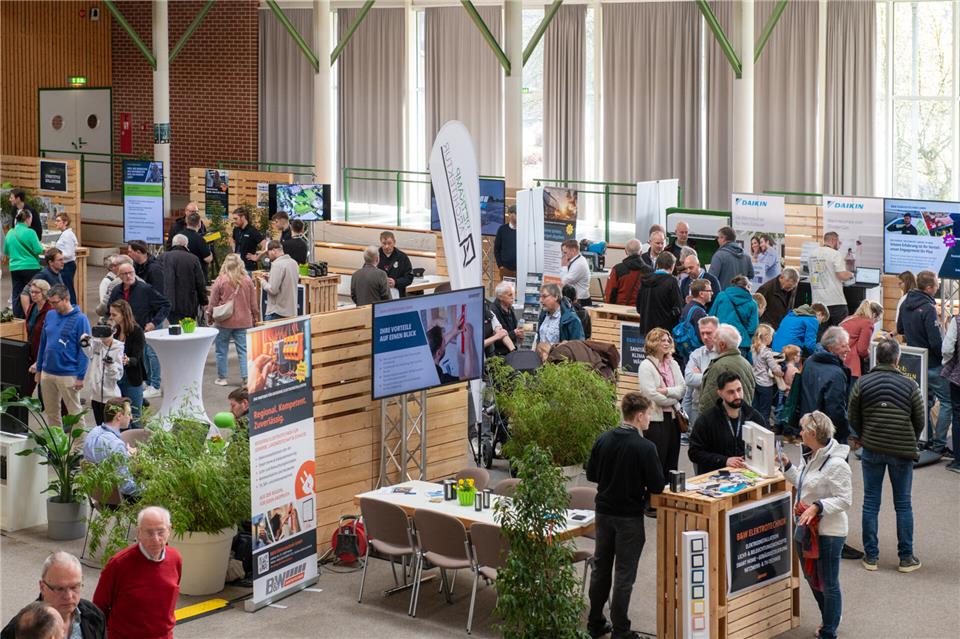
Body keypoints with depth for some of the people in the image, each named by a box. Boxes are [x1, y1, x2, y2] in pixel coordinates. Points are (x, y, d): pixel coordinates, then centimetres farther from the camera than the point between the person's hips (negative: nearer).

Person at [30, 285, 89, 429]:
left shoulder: (80, 319, -10)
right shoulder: (50, 316, 7)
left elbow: (84, 350, -11)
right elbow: (43, 343, 16)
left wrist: (80, 377, -14)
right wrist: (38, 368, 14)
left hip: (68, 375, -6)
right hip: (47, 373, 6)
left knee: (75, 412, 1)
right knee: (51, 412, 14)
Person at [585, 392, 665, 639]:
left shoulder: (603, 440, -3)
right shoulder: (645, 447, -19)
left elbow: (591, 474, 5)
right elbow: (657, 486, -16)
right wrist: (639, 485, 4)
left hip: (603, 512, 5)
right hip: (629, 517, -5)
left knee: (601, 568, 17)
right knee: (624, 574, 4)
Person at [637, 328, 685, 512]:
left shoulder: (673, 364, 13)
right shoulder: (646, 366, -8)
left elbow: (682, 388, 3)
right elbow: (651, 394, -17)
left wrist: (666, 391, -14)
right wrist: (673, 400, -7)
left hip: (673, 417, 7)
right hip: (656, 419, -7)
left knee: (671, 462, 10)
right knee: (656, 463, -4)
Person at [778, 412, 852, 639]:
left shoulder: (836, 464, -23)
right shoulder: (810, 458, 5)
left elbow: (844, 500, -21)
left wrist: (817, 506, -30)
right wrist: (787, 465, 13)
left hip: (828, 533, -9)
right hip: (806, 529, 9)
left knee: (828, 584, 6)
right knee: (812, 578, 24)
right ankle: (829, 618, 45)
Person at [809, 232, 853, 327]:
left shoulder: (812, 253, 8)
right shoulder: (835, 254, -11)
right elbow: (842, 276, -18)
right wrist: (850, 274, 4)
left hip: (817, 300, 6)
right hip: (835, 301, -6)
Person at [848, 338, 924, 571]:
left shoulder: (861, 384, -4)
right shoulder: (910, 386, -7)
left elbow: (854, 419, 3)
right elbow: (919, 422, 1)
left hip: (872, 449, 1)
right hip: (902, 451, -1)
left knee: (870, 503, 9)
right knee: (903, 504, 8)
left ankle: (871, 556, 12)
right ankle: (906, 558, 13)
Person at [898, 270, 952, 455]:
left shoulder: (906, 304, 4)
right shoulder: (928, 308, -22)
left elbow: (900, 329, 20)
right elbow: (936, 342, -22)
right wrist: (945, 360, -10)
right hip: (932, 364, -8)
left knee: (925, 400, 19)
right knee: (947, 402, -1)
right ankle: (939, 443, -3)